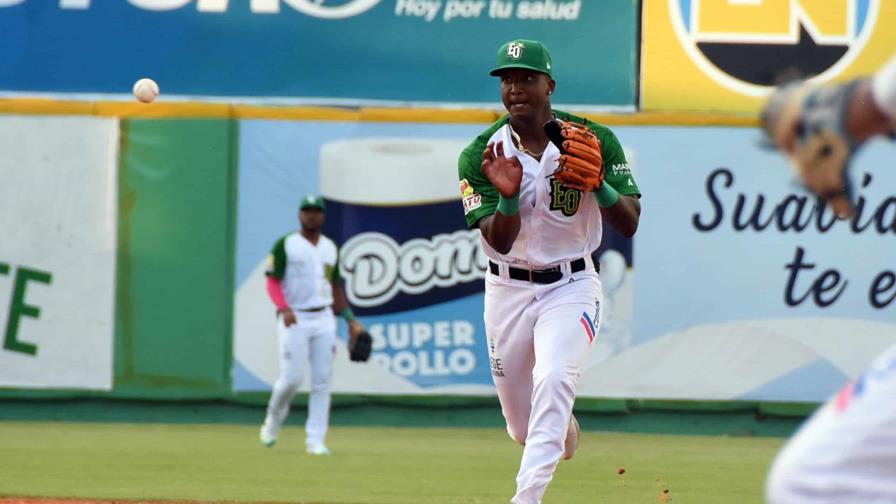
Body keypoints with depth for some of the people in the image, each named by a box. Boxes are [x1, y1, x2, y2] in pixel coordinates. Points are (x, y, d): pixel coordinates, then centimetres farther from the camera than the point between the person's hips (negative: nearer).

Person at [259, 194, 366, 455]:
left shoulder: (330, 248, 14)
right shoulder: (285, 245, -2)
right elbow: (272, 282, -7)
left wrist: (351, 320, 15)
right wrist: (284, 309, -24)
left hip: (324, 319, 4)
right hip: (294, 320, -4)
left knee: (322, 382, -3)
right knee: (292, 378, -9)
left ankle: (315, 440, -1)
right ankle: (272, 422, 18)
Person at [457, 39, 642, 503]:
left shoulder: (594, 141, -8)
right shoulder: (480, 155, -8)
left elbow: (629, 225, -10)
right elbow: (499, 241, -17)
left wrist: (599, 182, -28)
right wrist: (508, 196, -37)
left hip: (571, 286, -2)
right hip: (507, 290, 2)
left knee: (553, 381, -27)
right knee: (522, 426, 9)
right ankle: (566, 428, 46)